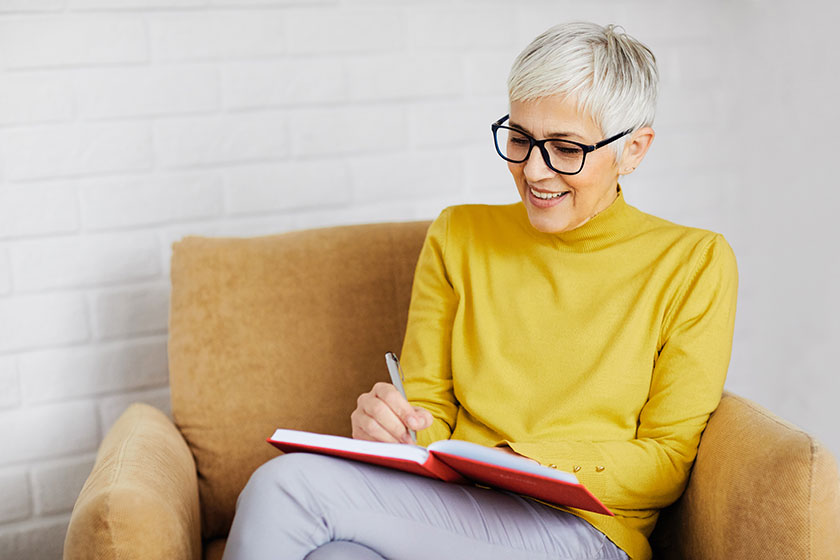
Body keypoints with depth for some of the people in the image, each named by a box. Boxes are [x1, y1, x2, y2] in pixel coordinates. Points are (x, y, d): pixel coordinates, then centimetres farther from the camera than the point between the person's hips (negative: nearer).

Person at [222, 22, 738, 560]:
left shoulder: (694, 263, 1)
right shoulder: (458, 236, 11)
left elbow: (668, 461, -1)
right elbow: (431, 409, 11)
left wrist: (520, 461, -15)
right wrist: (394, 425, -13)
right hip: (451, 509, 3)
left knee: (288, 486, -25)